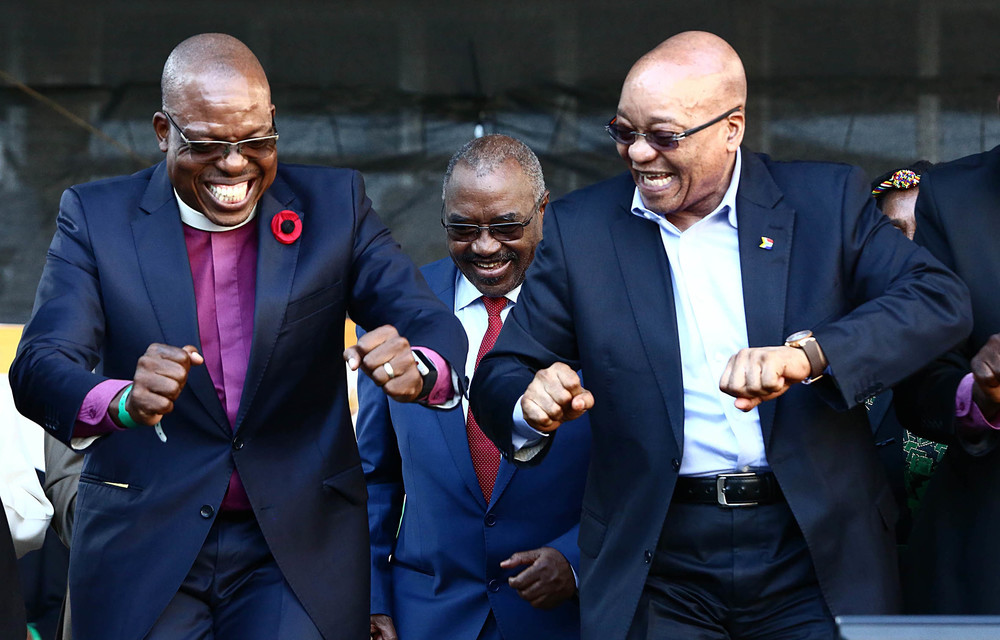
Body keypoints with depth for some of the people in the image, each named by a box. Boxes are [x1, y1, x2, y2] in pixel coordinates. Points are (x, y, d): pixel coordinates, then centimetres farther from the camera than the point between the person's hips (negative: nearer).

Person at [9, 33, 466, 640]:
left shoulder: (334, 205, 1)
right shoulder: (97, 215, -2)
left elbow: (433, 323, -7)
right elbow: (40, 366, -13)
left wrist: (417, 367, -33)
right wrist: (124, 401, -37)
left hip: (301, 546, 0)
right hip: (143, 545, 0)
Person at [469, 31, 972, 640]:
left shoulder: (827, 201, 1)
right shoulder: (581, 227, 5)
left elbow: (941, 299, -12)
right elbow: (503, 376, 5)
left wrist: (806, 354, -28)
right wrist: (532, 406, -21)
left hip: (815, 556, -1)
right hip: (657, 575, 1)